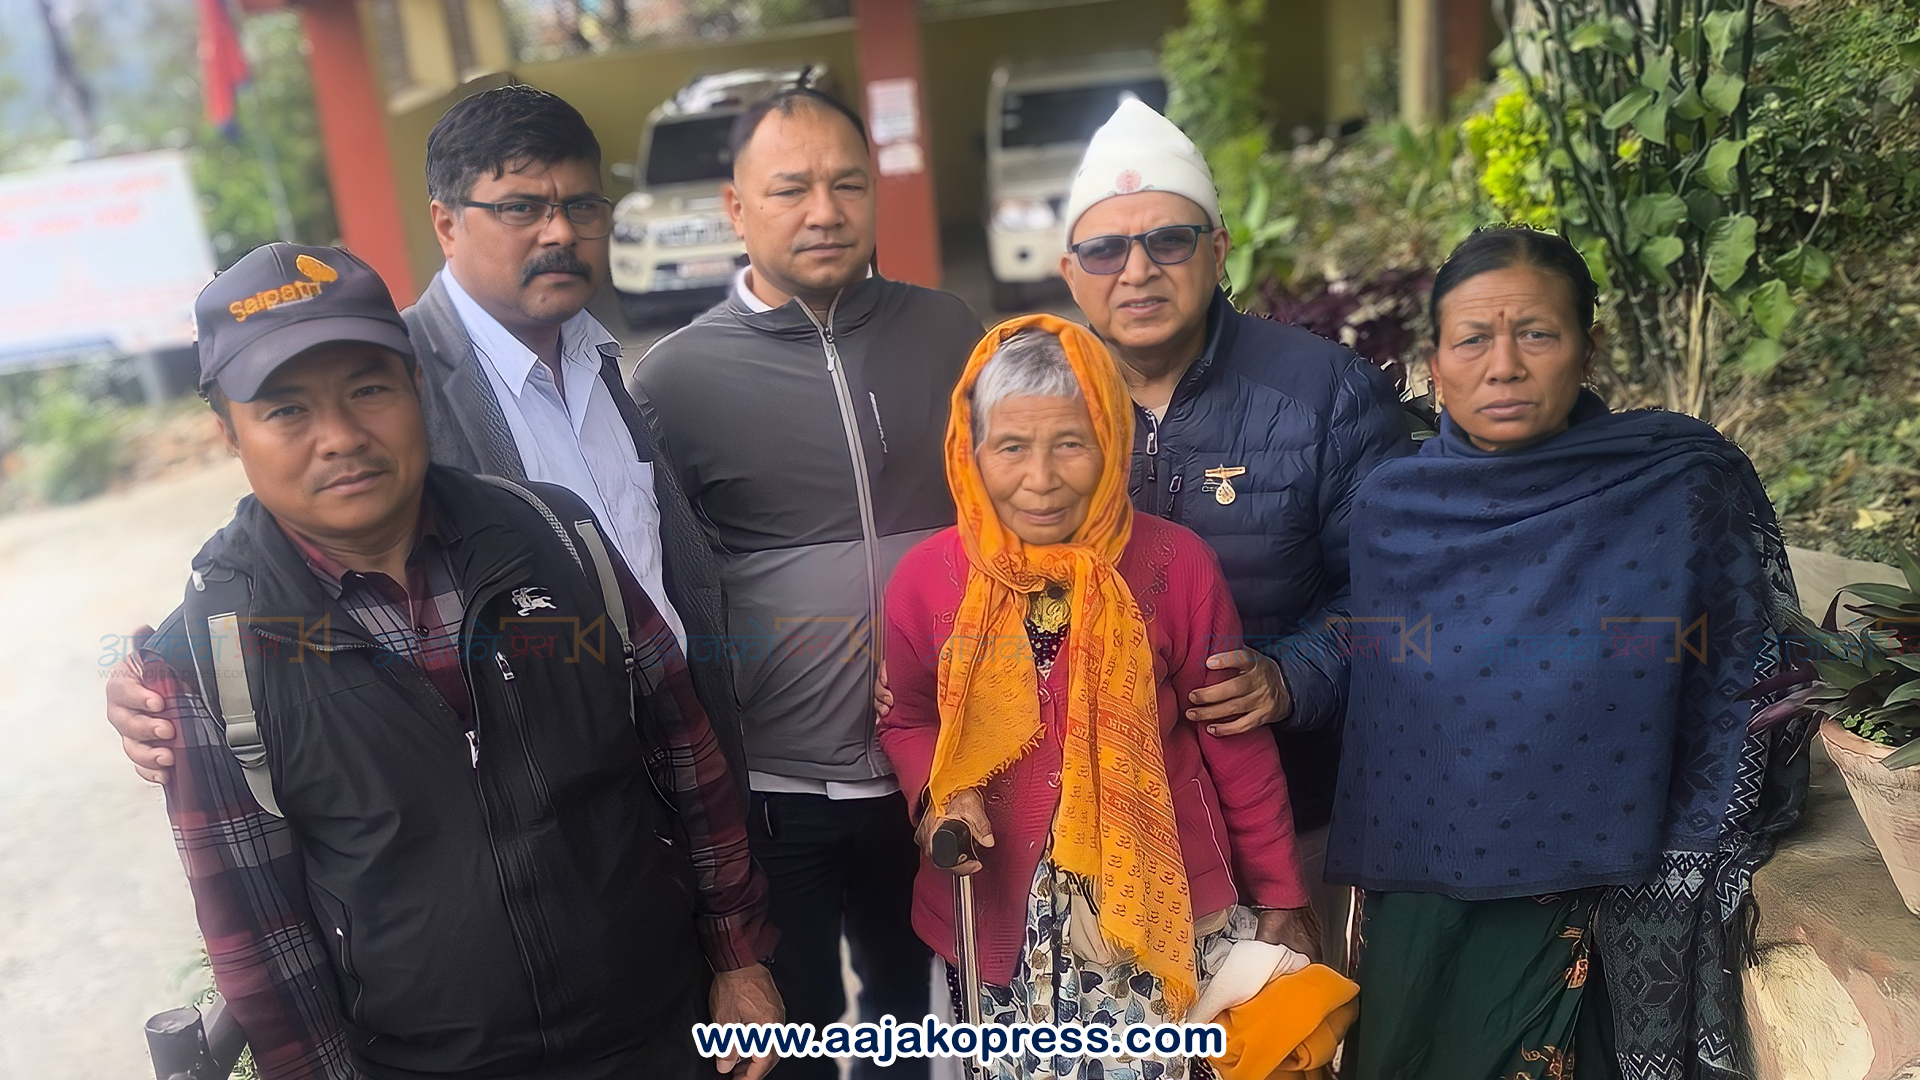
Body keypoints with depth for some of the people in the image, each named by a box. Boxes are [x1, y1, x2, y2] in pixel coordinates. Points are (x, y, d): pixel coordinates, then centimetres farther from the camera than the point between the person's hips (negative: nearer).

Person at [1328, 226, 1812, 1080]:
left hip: (1596, 914, -2)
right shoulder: (1392, 507, -6)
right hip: (1418, 905, 2)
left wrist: (1677, 886, -7)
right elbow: (1368, 725, 4)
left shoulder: (1686, 491, -12)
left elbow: (1746, 706, -5)